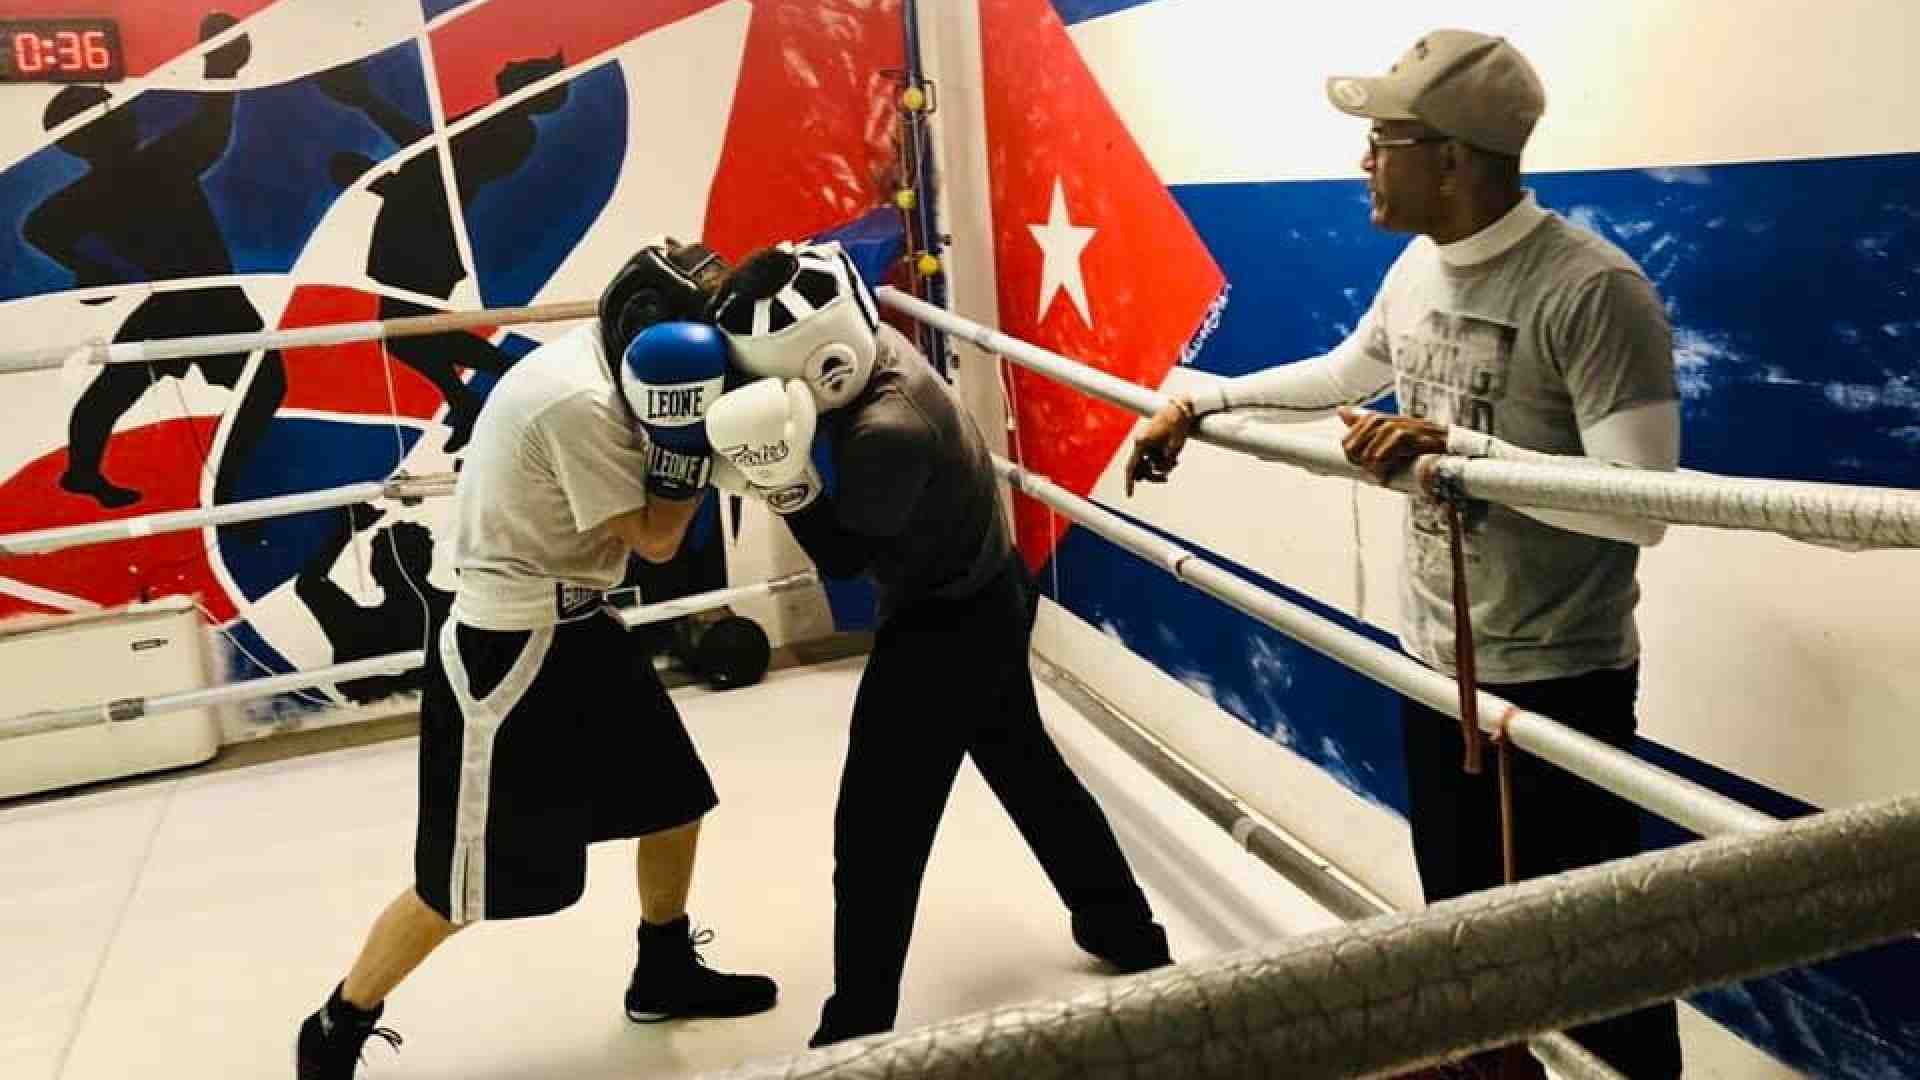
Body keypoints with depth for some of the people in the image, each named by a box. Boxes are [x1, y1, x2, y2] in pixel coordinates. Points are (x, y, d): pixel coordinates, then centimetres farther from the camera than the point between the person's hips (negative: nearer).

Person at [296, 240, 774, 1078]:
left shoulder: (595, 358, 4)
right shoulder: (579, 400, -25)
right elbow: (656, 539, -18)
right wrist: (686, 431, -26)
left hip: (568, 628, 10)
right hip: (506, 651, -10)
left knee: (674, 796, 16)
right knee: (462, 885, 2)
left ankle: (665, 973, 36)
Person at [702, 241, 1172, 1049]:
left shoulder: (886, 433, -35)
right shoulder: (875, 345, -10)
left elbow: (842, 557, -22)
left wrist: (783, 482, -34)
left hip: (944, 629, -10)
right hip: (985, 595, 10)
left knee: (876, 834, 1)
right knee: (1026, 767, 26)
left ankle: (856, 1030, 15)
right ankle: (1126, 930, 43)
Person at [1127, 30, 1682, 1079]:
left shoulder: (1593, 290, -22)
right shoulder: (1418, 266, 2)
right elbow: (1347, 372, 21)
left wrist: (1459, 445, -31)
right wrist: (1199, 402, 20)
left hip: (1557, 678, -7)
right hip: (1434, 659, 8)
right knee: (1459, 928, 22)